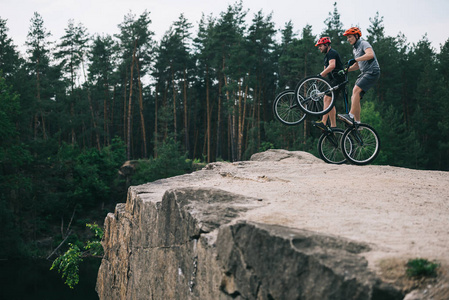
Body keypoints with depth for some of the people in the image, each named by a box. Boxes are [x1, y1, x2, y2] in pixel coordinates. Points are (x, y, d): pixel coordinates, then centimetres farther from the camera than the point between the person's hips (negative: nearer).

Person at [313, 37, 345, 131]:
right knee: (329, 102, 7)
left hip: (337, 79, -11)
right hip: (333, 80, 11)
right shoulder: (327, 55, 24)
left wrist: (320, 74, -29)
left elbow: (332, 65, -27)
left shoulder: (332, 53, -9)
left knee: (327, 99, -20)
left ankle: (323, 123, -28)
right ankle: (333, 125, 7)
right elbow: (326, 71, 25)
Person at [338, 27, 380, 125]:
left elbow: (370, 54, -27)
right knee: (354, 98, 1)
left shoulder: (363, 43, -7)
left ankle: (351, 116, -32)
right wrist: (345, 70, 13)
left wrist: (355, 59, -31)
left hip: (372, 72, -9)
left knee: (356, 90, -26)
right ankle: (357, 123, 3)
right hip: (364, 73, 9)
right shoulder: (355, 49, 20)